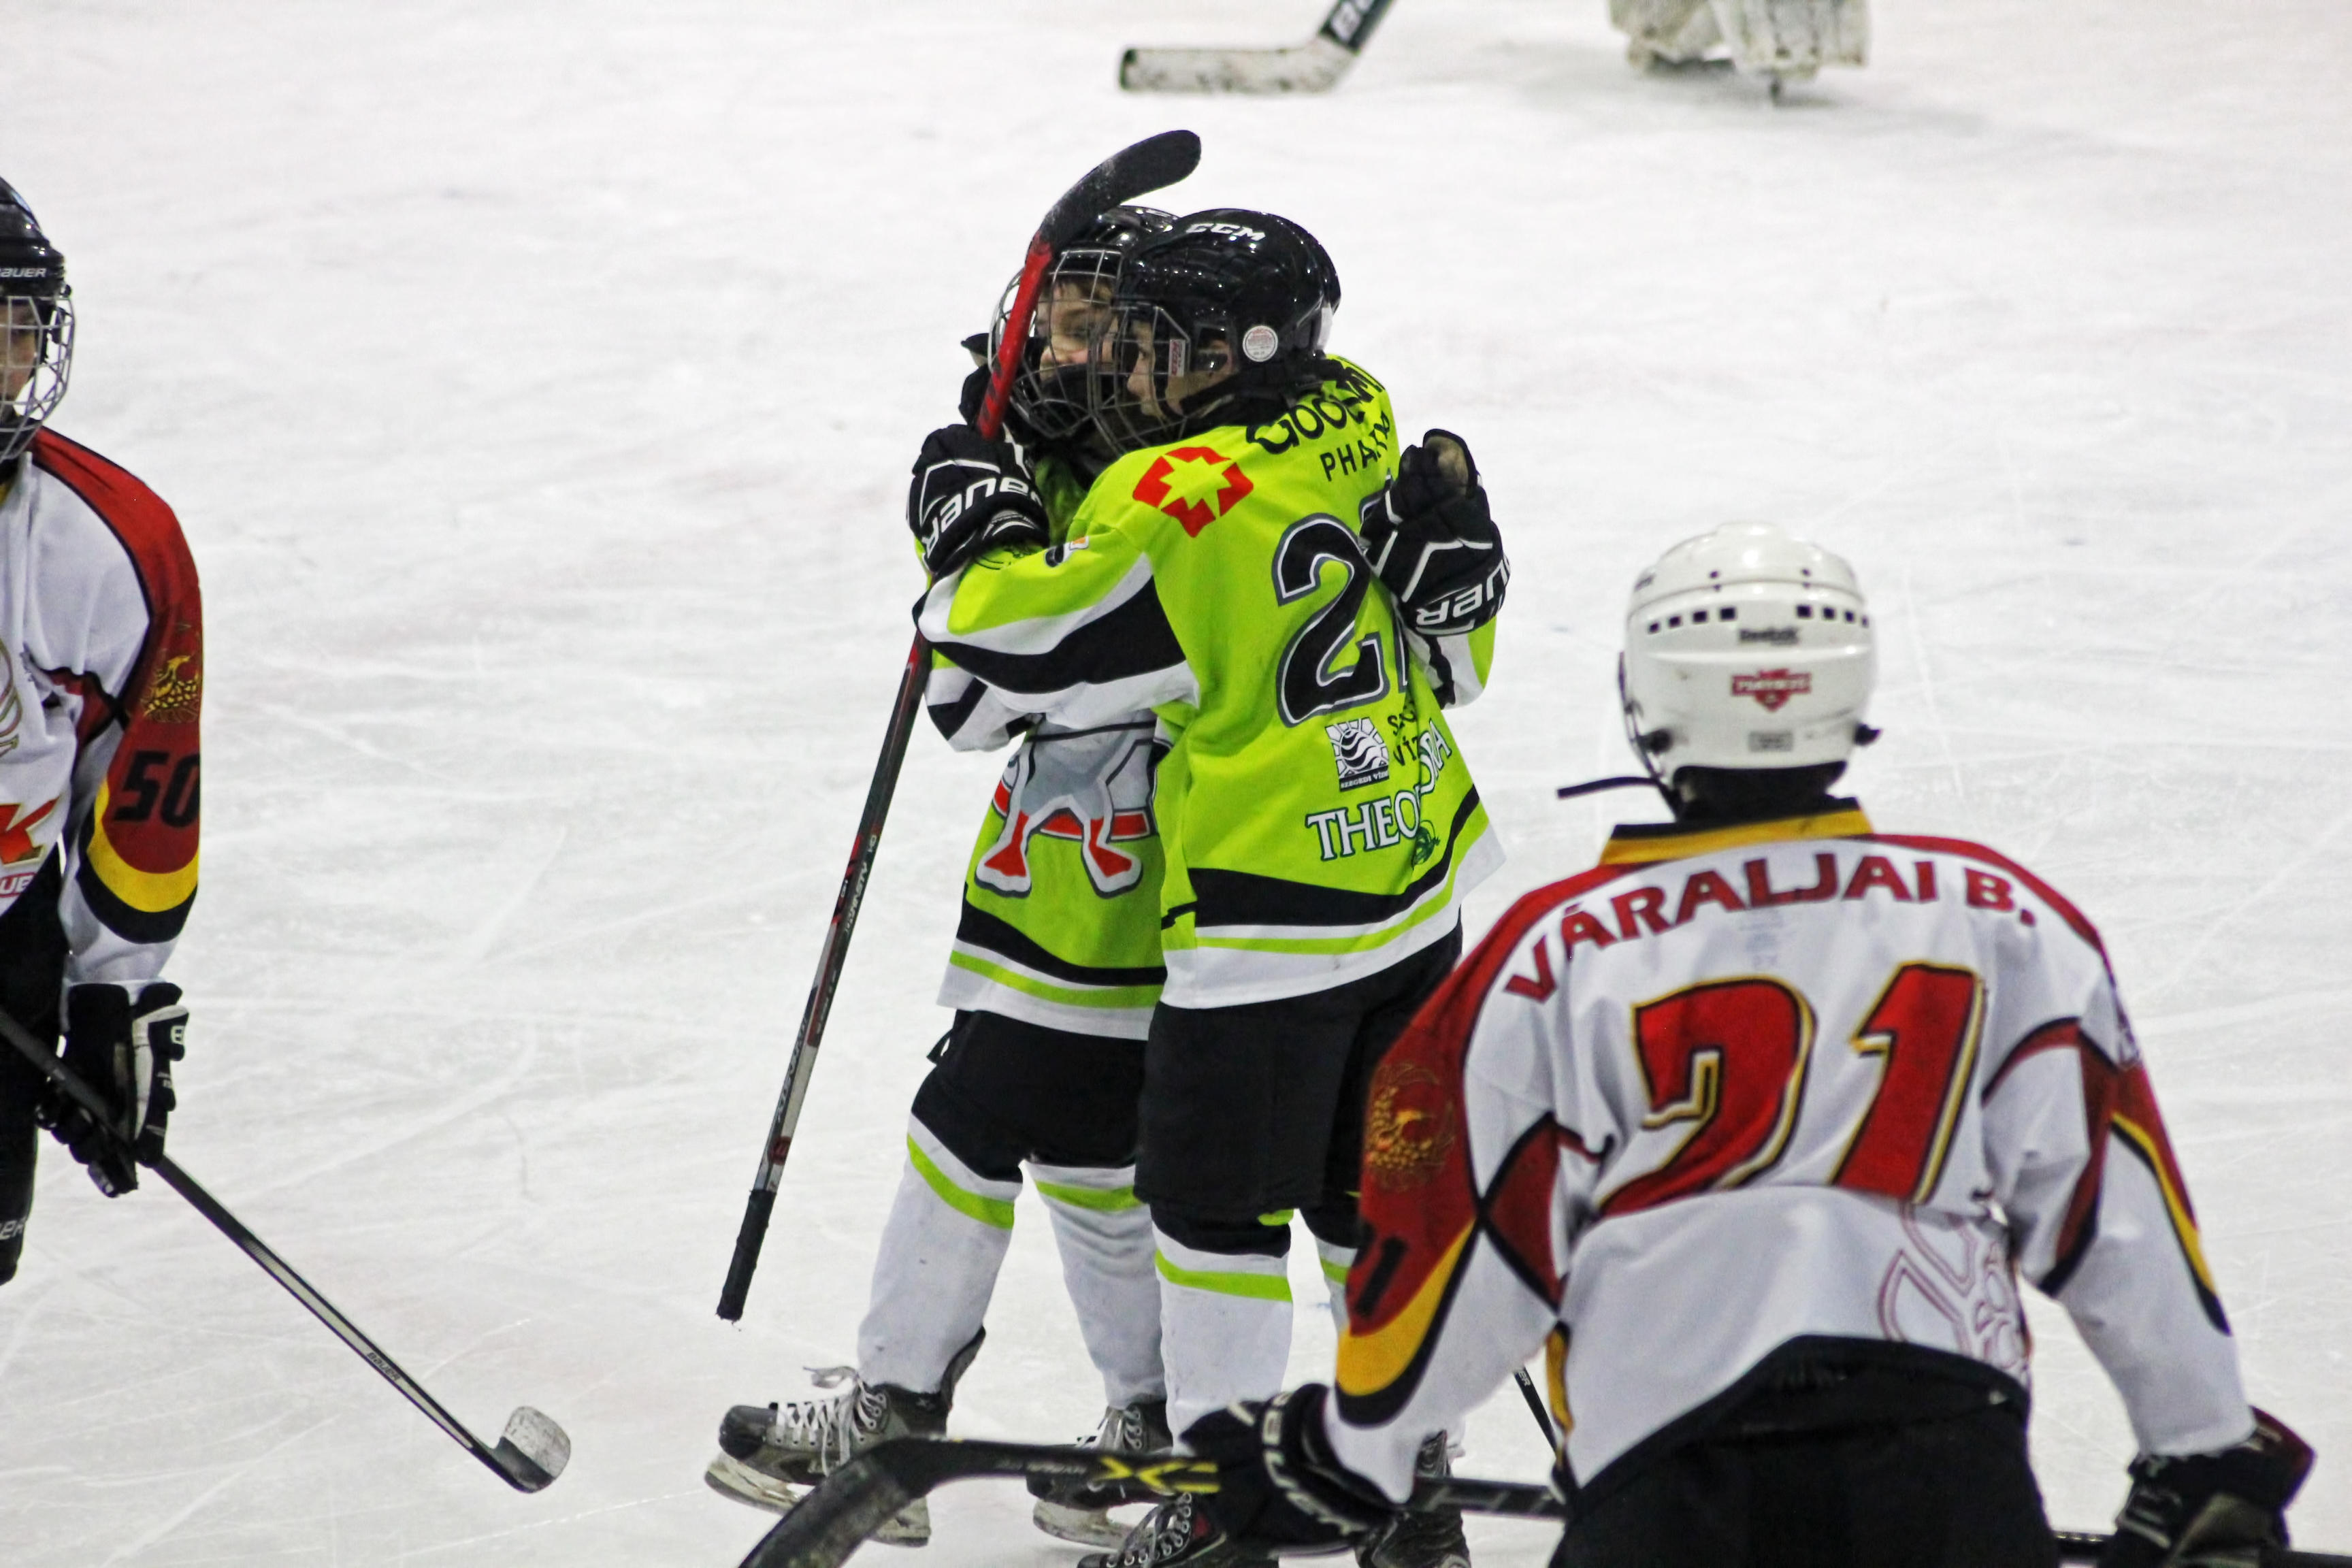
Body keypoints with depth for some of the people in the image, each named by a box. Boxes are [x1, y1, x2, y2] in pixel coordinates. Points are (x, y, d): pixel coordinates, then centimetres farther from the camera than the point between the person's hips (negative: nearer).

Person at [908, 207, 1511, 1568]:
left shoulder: (1180, 497, -19)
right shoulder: (1359, 426, 5)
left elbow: (1025, 640, -15)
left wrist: (973, 514, -1)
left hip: (1273, 917, -8)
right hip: (1420, 882, 8)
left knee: (1214, 1198, 4)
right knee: (1375, 1189, 17)